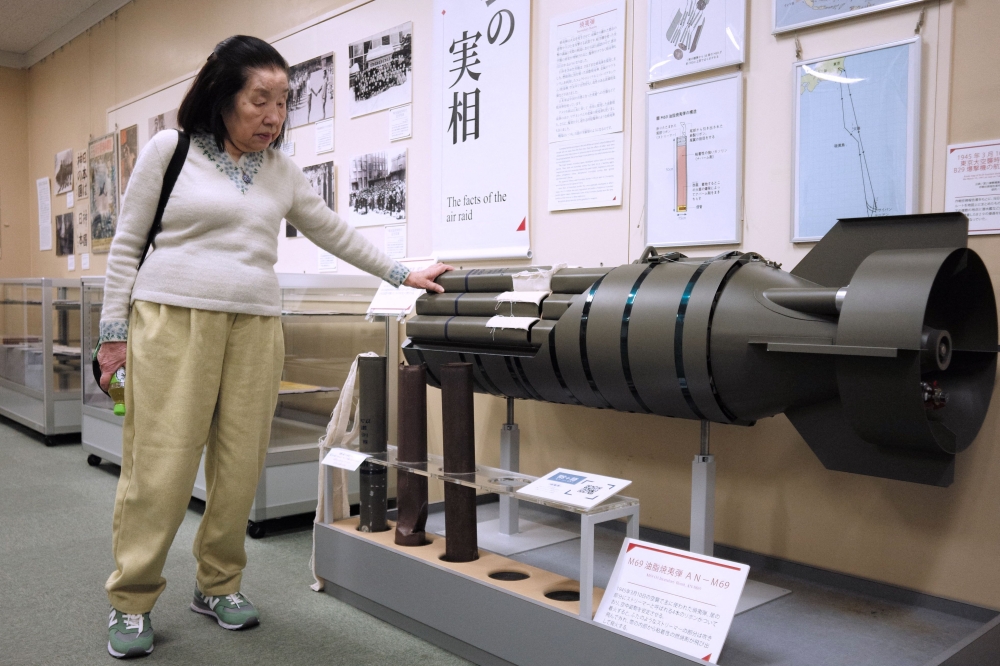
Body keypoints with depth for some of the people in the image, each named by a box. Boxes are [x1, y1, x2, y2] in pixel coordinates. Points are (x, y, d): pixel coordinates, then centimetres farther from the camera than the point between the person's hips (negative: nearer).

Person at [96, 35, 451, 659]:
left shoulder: (283, 172, 13)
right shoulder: (170, 150, 3)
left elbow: (335, 232, 20)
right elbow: (128, 245, 4)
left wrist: (401, 274, 17)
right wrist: (115, 329, 0)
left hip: (255, 328, 4)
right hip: (171, 321, -3)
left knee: (240, 467, 3)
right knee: (159, 465, -4)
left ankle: (219, 585, 20)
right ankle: (131, 602, 10)